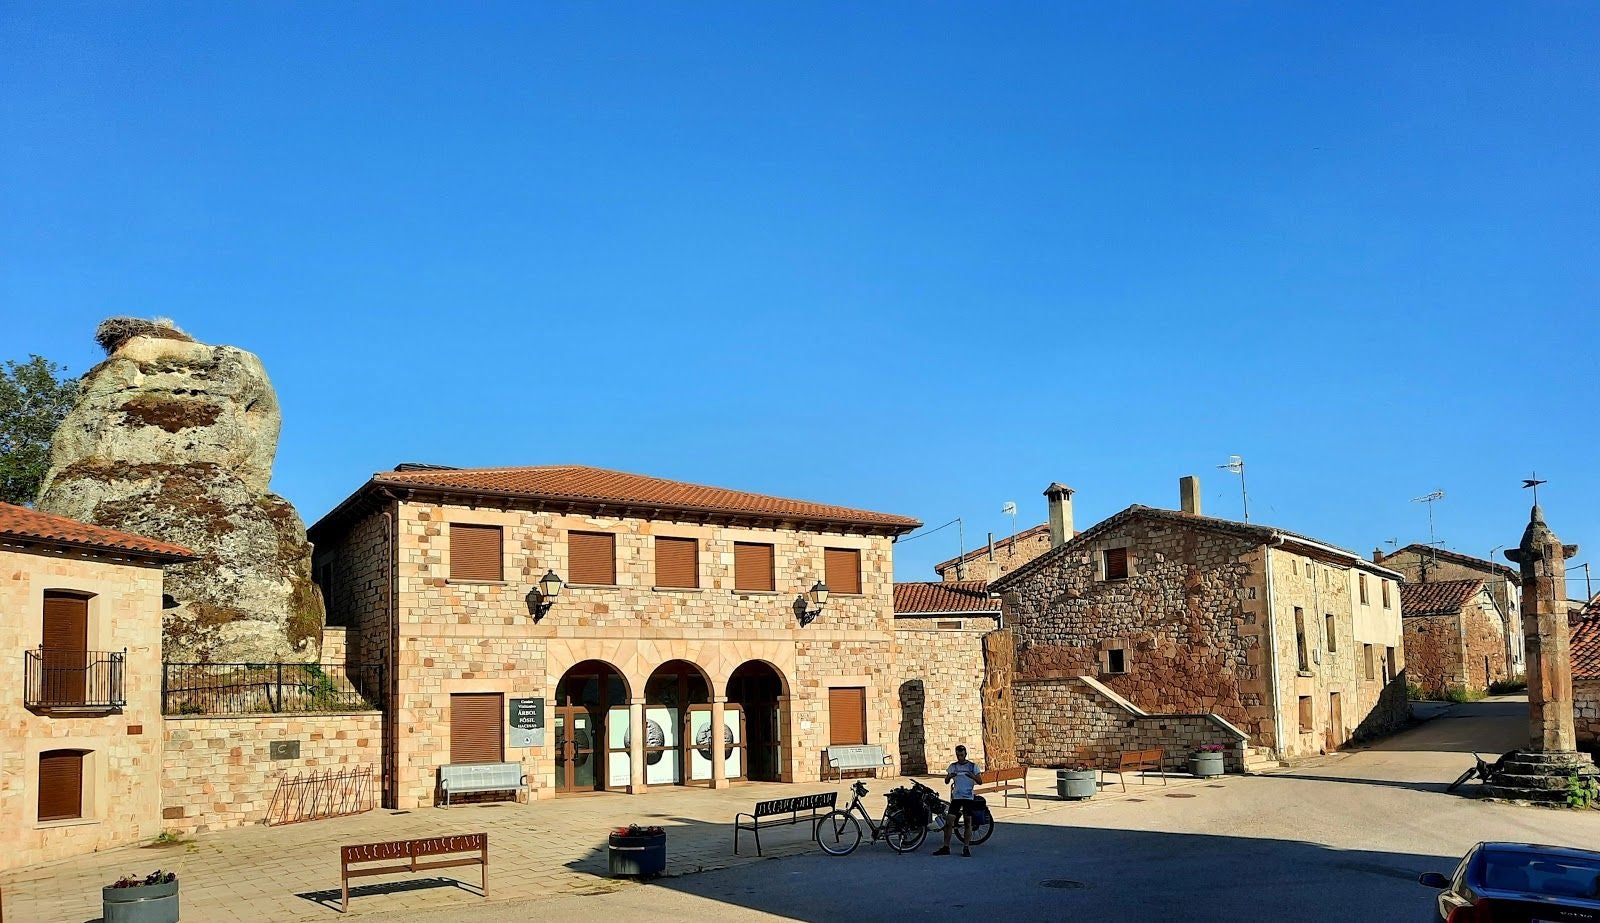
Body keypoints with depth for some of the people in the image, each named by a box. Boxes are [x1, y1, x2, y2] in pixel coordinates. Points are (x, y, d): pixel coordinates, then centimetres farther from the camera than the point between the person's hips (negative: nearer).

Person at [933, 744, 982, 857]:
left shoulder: (973, 766, 3)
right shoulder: (953, 766, 9)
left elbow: (980, 782, -2)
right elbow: (946, 782, 3)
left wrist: (972, 776, -22)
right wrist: (949, 776, -19)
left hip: (968, 798, -2)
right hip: (956, 797, 2)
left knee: (967, 823, -1)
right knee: (949, 822, -4)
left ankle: (966, 848, 8)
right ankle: (946, 847, 2)